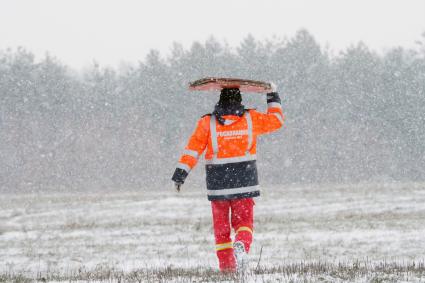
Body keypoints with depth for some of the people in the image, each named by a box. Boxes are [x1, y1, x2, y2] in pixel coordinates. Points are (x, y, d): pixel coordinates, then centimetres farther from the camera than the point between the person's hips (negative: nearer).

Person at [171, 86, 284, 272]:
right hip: (244, 183, 0)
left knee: (221, 227, 11)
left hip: (218, 184, 0)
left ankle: (226, 265, 8)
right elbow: (276, 120, 15)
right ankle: (241, 245, -23)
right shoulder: (251, 119, 0)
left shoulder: (207, 123, -4)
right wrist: (273, 98, 29)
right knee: (244, 222, 8)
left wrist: (181, 172, -9)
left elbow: (193, 148, -9)